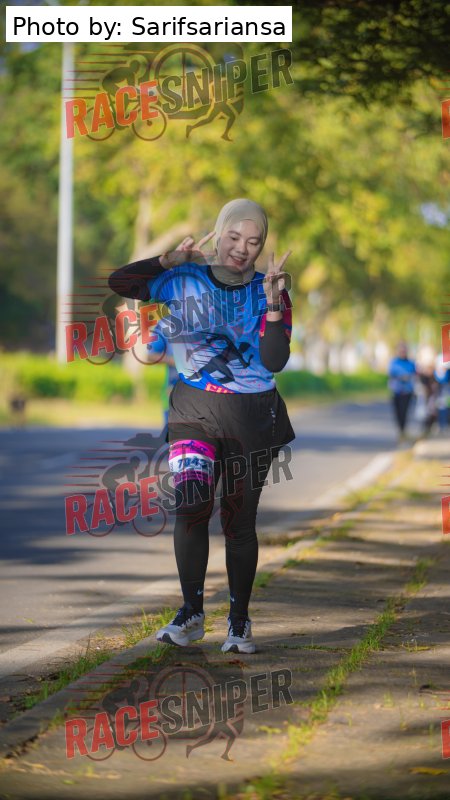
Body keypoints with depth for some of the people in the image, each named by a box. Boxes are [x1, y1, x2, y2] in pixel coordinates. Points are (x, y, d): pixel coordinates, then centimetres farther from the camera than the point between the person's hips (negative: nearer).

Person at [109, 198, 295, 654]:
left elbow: (275, 361, -9)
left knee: (239, 520, 3)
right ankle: (191, 614, -2)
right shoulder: (184, 279, 3)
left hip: (252, 416, 0)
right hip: (195, 410, 0)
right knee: (191, 505, -14)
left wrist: (274, 305, -20)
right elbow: (119, 282, -7)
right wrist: (170, 260, -13)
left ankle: (239, 621, 14)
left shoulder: (268, 291, 3)